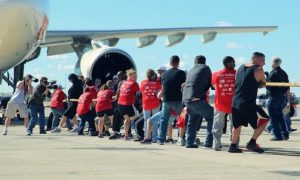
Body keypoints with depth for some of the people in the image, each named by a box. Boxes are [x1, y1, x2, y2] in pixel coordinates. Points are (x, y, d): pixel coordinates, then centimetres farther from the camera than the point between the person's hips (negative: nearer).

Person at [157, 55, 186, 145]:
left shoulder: (164, 74, 9)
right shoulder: (181, 73, -5)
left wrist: (159, 95, 34)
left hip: (166, 100, 4)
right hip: (177, 100, -4)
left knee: (164, 120, 12)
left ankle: (161, 139, 9)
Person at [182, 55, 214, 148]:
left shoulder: (190, 71, 23)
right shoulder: (205, 68, 5)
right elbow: (210, 83, 12)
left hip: (186, 99, 7)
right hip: (197, 99, -7)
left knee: (192, 120, 21)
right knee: (211, 117, 3)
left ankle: (190, 142, 17)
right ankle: (209, 141, -2)